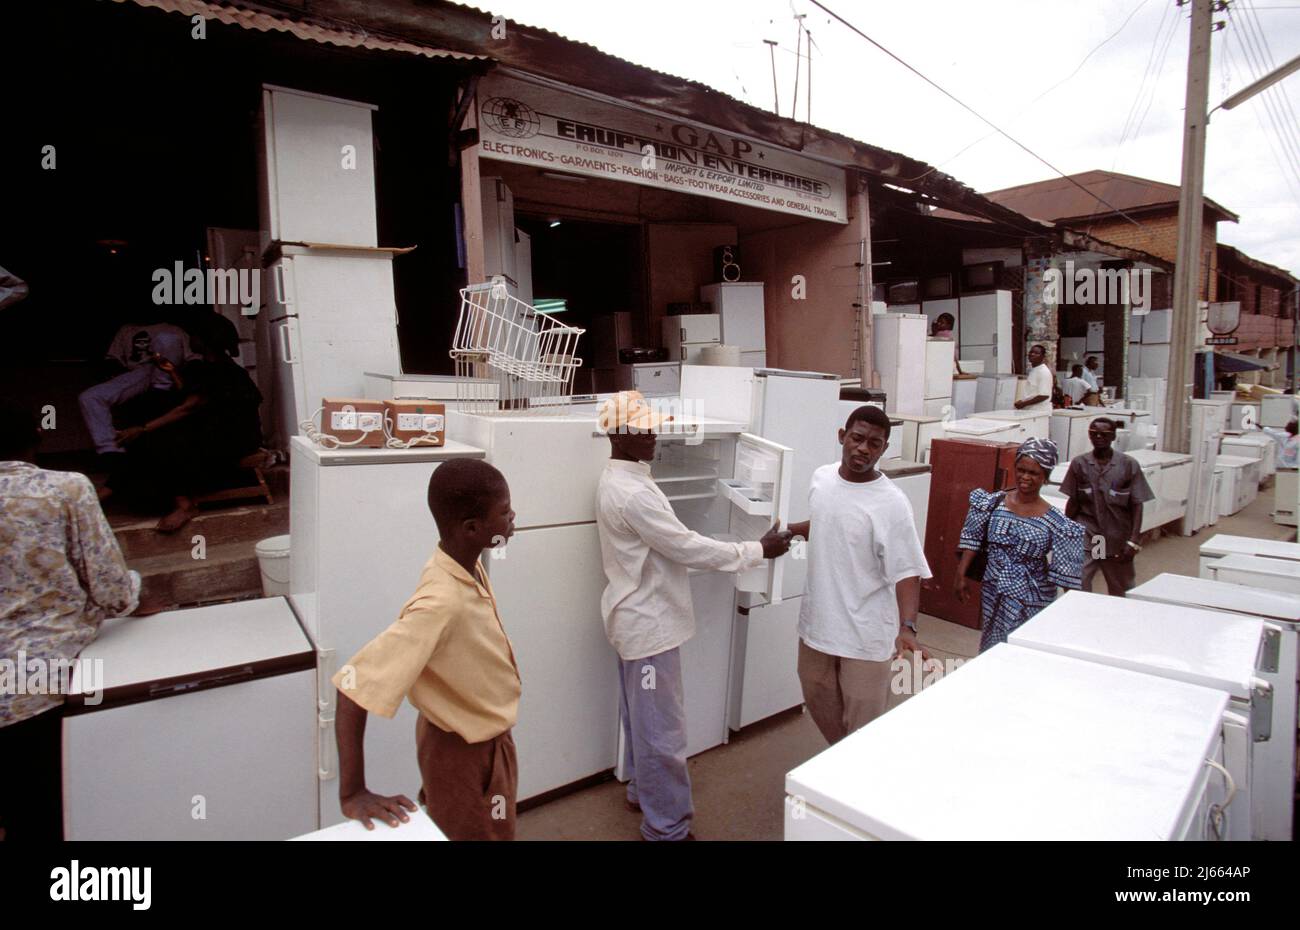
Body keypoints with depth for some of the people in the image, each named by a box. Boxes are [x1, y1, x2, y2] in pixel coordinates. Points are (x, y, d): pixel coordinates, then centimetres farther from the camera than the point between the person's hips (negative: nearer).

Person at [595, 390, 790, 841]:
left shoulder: (618, 479, 5)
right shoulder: (632, 494, -27)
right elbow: (688, 548, -23)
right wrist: (758, 550, -15)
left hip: (635, 617, 10)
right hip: (649, 623, -10)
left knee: (640, 716, 25)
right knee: (661, 729, 4)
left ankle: (641, 790, 43)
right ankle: (667, 828, 19)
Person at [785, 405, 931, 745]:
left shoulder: (891, 503, -19)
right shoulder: (822, 478, -1)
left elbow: (907, 572, -20)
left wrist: (907, 628, -33)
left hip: (866, 634, -6)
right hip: (818, 621, 6)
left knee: (863, 723, 8)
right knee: (819, 704, 22)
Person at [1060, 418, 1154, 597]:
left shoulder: (1129, 465, -6)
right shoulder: (1079, 463, -2)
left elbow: (1136, 506, -5)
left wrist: (1133, 541, -12)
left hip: (1118, 539, 0)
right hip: (1085, 536, 0)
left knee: (1121, 592, 15)